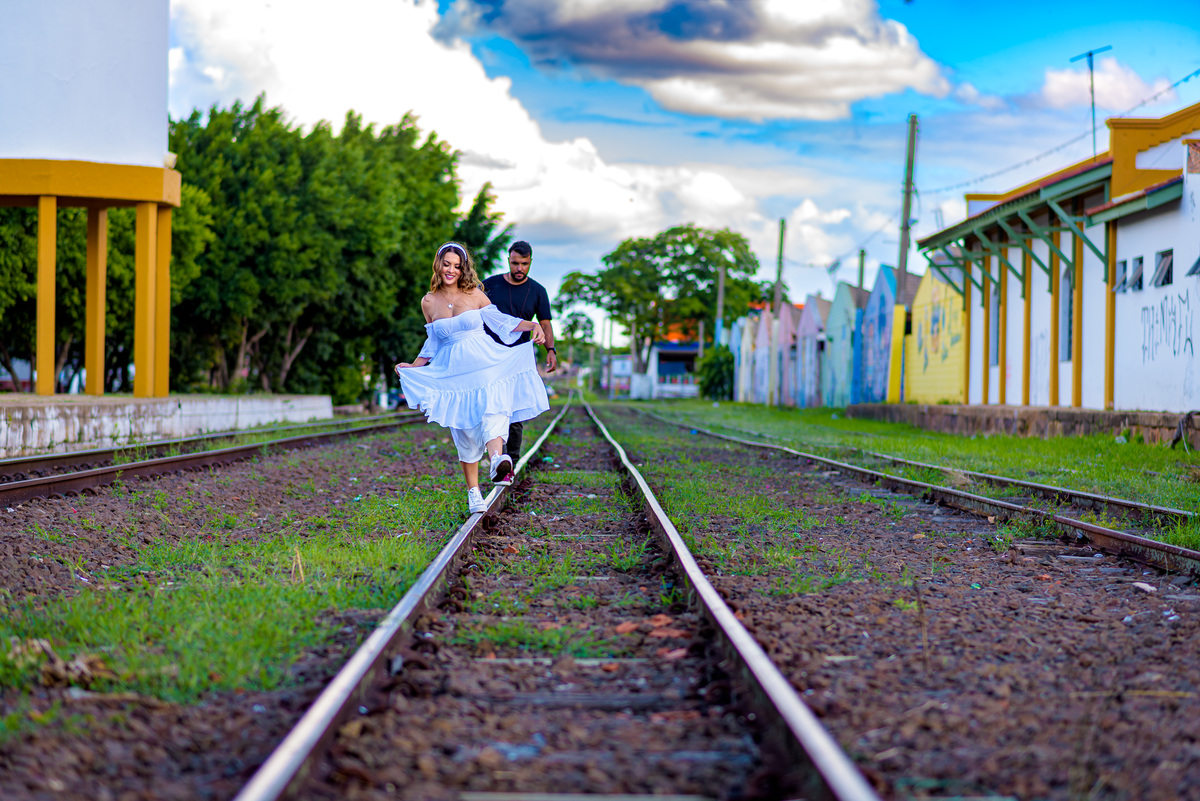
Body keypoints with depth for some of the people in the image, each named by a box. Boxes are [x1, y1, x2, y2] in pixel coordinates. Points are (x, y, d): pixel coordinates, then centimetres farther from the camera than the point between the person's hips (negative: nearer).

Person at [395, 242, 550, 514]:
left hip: (484, 364, -2)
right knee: (465, 430, 2)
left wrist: (532, 326, -3)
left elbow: (500, 320, 11)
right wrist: (412, 367, 13)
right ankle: (473, 491, 9)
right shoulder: (429, 302, 10)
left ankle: (497, 459, -53)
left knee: (491, 409, -28)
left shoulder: (474, 295, 4)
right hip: (452, 373, 2)